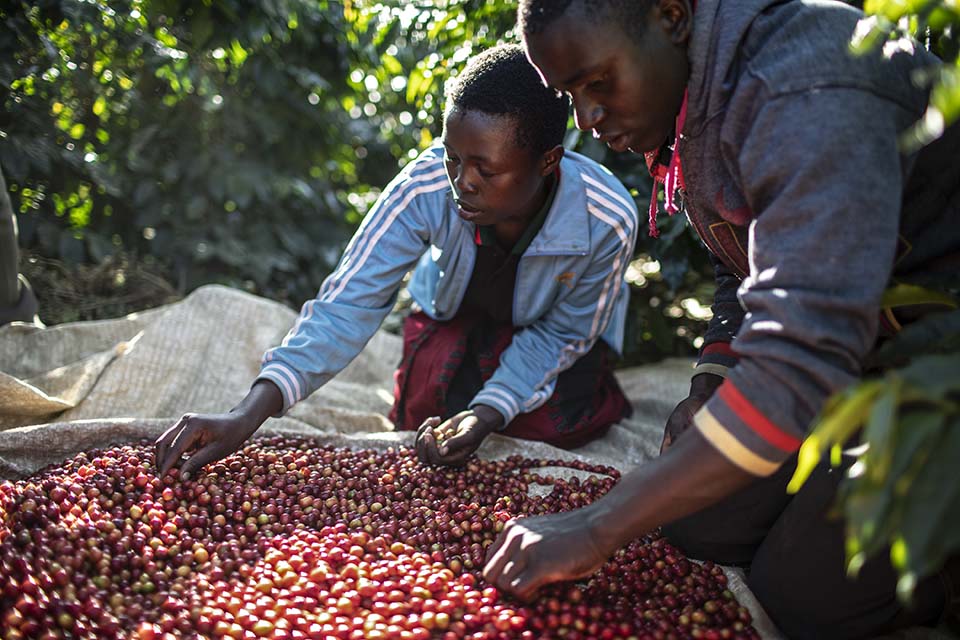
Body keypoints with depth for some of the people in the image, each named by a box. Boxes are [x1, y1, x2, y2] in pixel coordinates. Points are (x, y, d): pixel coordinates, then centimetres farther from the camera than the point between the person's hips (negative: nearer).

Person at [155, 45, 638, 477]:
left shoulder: (607, 222, -37)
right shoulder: (426, 186, -37)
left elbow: (564, 332, -21)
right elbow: (350, 301, -38)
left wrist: (488, 414, -38)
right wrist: (247, 417, -47)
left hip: (546, 331, 0)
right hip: (454, 315, 1)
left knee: (548, 425, -19)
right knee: (425, 413, -17)